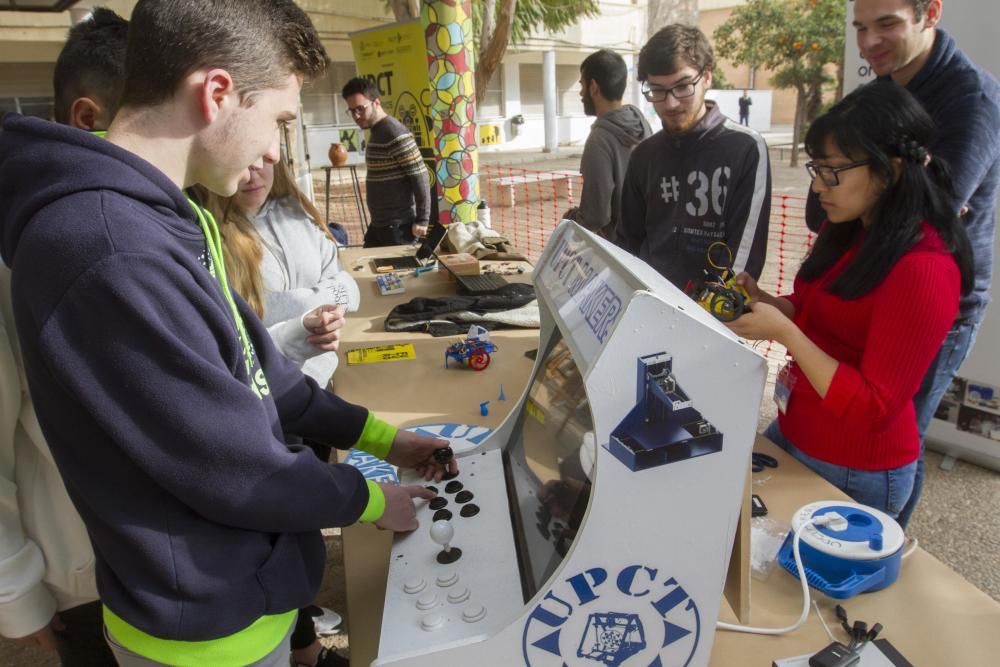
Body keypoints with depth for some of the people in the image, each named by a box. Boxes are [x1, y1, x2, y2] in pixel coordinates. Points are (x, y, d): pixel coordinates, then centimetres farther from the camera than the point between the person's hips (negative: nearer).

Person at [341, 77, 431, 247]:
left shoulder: (394, 133, -16)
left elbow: (420, 176, -19)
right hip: (379, 225, 9)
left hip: (397, 226, -9)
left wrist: (422, 220, -19)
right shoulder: (377, 132, 13)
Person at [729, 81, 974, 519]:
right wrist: (763, 302, -6)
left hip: (855, 474, -8)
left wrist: (782, 331, -27)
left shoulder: (924, 270, -24)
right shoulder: (847, 230, 1)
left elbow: (873, 408, -23)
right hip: (792, 433, 8)